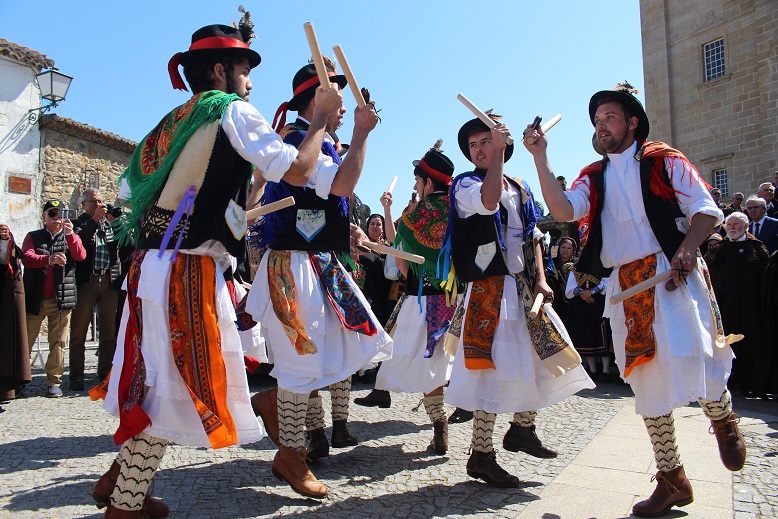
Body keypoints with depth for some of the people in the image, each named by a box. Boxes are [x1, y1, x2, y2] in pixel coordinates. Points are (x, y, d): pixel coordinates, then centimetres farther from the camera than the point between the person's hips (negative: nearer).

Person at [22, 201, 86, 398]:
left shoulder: (70, 237, 14)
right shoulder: (33, 237, 12)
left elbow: (80, 256, -6)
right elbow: (26, 258, -7)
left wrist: (70, 234, -20)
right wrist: (49, 259, -26)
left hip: (61, 299, 0)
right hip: (35, 298, 0)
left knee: (58, 343, 0)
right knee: (25, 341, 2)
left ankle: (54, 382, 7)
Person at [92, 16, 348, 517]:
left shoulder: (172, 122, 18)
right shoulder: (232, 111, -4)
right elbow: (297, 170, -13)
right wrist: (321, 118, 4)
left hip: (151, 265, 8)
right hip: (188, 273, -8)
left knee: (158, 379, 19)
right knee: (174, 385, 1)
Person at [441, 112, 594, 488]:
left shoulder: (519, 189, 17)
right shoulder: (465, 185, -2)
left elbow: (533, 239, 18)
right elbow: (487, 202, -26)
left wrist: (541, 280, 4)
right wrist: (499, 151, -18)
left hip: (523, 287, 7)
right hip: (490, 290, -7)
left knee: (545, 356, 11)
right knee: (494, 369, -8)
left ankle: (522, 429, 30)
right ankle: (480, 456, 5)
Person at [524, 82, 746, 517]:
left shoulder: (663, 160, 7)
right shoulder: (593, 177, 15)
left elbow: (706, 209, 2)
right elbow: (562, 210, -4)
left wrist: (687, 247, -16)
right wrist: (540, 157, -9)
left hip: (670, 275, -3)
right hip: (625, 286, 4)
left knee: (690, 358, -19)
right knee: (646, 381, 6)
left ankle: (724, 419, 18)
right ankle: (672, 480, 20)